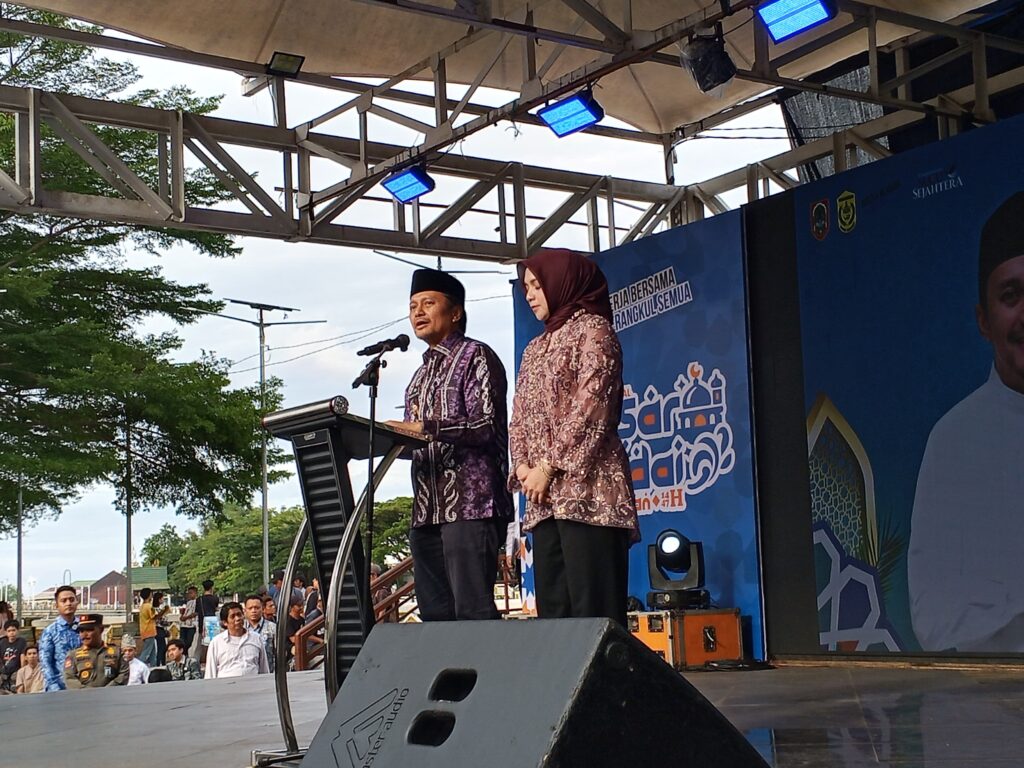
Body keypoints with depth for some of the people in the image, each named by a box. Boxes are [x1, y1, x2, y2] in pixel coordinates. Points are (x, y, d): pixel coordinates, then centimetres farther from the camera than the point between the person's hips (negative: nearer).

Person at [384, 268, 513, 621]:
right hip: (427, 509, 8)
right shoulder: (421, 374, 24)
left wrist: (425, 428, -20)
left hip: (471, 503, -8)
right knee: (435, 615, 5)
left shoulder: (476, 357, 0)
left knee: (473, 612, -12)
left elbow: (486, 426, -12)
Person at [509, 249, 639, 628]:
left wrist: (548, 466, -13)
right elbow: (520, 418, 20)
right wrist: (523, 465, 1)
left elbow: (591, 405, -10)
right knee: (551, 606, 5)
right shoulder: (535, 349, 25)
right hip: (545, 497, 8)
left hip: (586, 488, -8)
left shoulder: (592, 329, 2)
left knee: (593, 608, -12)